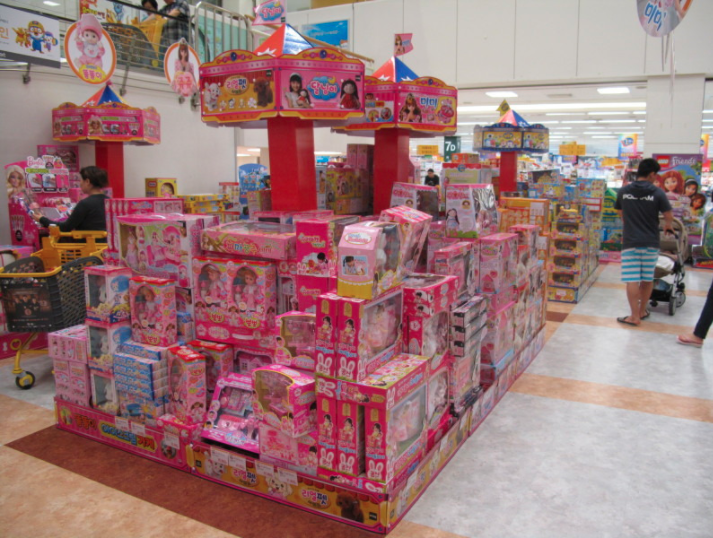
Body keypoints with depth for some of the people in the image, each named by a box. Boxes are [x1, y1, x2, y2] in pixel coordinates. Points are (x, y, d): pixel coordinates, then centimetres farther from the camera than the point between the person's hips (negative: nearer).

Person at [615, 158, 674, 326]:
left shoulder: (623, 191, 1)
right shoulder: (657, 192, -6)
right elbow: (669, 216, -5)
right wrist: (668, 226, 18)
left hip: (630, 242, 0)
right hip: (650, 243, 0)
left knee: (632, 280, -1)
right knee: (647, 279, 14)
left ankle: (635, 316, -1)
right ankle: (642, 311, 26)